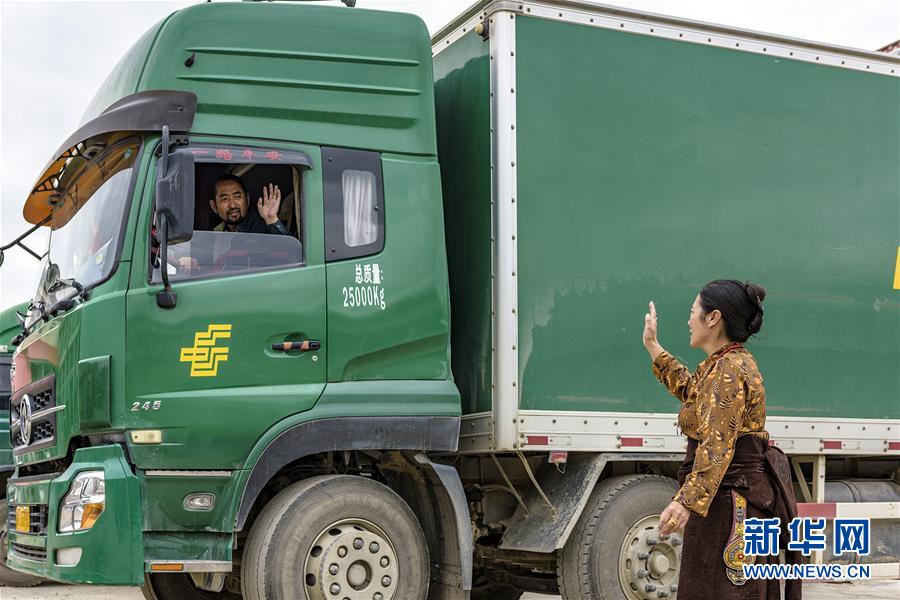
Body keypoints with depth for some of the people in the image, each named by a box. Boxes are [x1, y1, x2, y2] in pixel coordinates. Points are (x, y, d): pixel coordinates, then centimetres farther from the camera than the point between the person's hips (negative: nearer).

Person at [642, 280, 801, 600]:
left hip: (732, 502, -11)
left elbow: (717, 445, -28)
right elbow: (689, 389, 36)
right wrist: (652, 346, 40)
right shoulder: (725, 363, 15)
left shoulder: (728, 371, -17)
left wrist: (687, 500, -39)